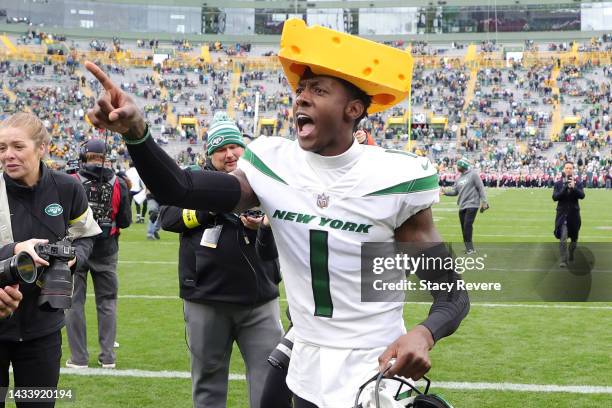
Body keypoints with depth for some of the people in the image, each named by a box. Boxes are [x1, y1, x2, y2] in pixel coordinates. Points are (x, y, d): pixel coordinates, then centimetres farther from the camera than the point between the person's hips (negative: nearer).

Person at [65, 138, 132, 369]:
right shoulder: (118, 185, -4)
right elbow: (125, 221, 0)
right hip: (106, 251, 2)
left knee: (75, 302, 7)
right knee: (107, 301, 12)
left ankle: (79, 357, 7)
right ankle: (107, 356, 13)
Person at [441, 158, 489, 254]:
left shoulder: (473, 175, -5)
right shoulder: (459, 178, 16)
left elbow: (481, 188, -8)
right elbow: (454, 191, 15)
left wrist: (484, 202, -13)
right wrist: (445, 191, -3)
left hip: (472, 205, -7)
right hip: (462, 206, 7)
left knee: (467, 225, -15)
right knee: (464, 227, 7)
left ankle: (469, 247, -11)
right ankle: (469, 247, 15)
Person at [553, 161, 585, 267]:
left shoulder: (578, 182, 1)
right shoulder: (558, 183, 0)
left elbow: (582, 196, -12)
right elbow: (555, 197, -8)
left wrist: (573, 187, -27)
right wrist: (564, 189, -22)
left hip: (574, 213, 2)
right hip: (562, 213, -2)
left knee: (574, 237, 15)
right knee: (563, 238, -13)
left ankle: (571, 255, 38)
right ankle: (563, 260, -11)